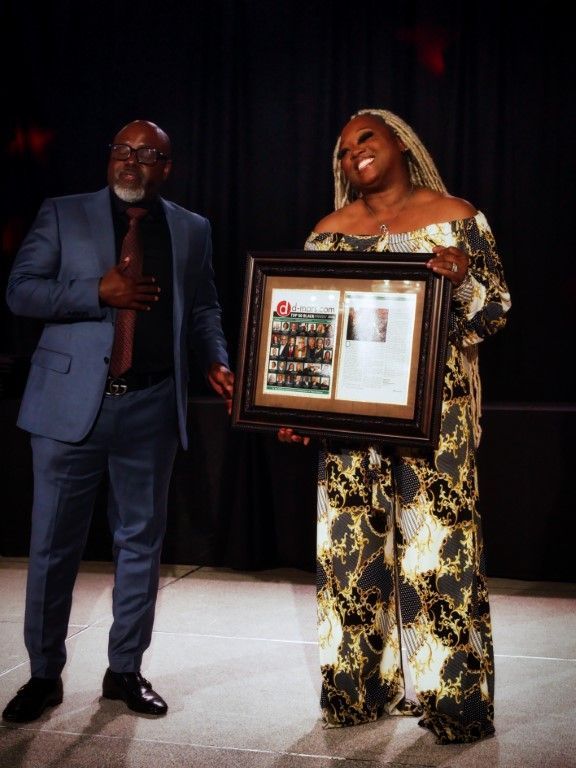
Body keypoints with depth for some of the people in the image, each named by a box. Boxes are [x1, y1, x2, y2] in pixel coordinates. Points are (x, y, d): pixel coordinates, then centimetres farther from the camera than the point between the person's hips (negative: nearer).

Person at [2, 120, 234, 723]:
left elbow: (202, 309, 15)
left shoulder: (191, 230, 12)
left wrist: (215, 362, -4)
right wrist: (98, 292, -14)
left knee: (140, 540, 9)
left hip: (152, 406, 2)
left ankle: (125, 669, 22)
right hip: (71, 403, -2)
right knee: (54, 543, 4)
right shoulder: (62, 215, 5)